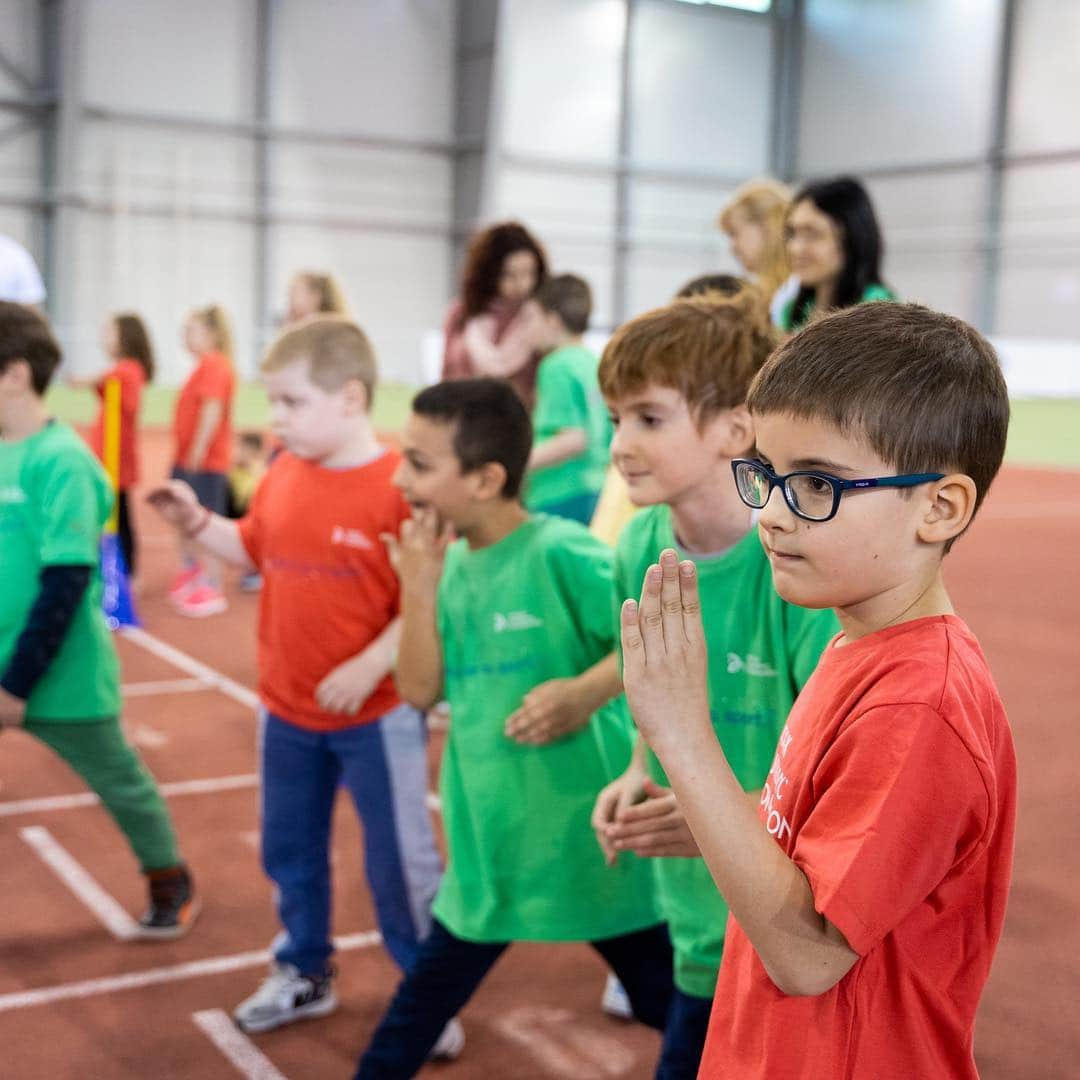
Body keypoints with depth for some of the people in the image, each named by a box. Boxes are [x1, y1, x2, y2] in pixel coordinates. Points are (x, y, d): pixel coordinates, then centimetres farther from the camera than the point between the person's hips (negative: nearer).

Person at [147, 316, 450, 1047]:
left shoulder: (401, 487, -20)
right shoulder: (284, 475, 1)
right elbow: (254, 550, 16)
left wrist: (367, 670, -24)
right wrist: (195, 521, 0)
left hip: (376, 712, -6)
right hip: (287, 708, 7)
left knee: (400, 861, 8)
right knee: (290, 850, 20)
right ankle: (304, 974, 40)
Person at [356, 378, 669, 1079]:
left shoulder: (561, 552, -17)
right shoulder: (451, 562, 3)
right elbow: (420, 690, -1)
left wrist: (583, 693, -30)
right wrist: (419, 586, -11)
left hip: (582, 828, -6)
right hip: (490, 835, 6)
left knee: (669, 996, 10)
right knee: (430, 988, 18)